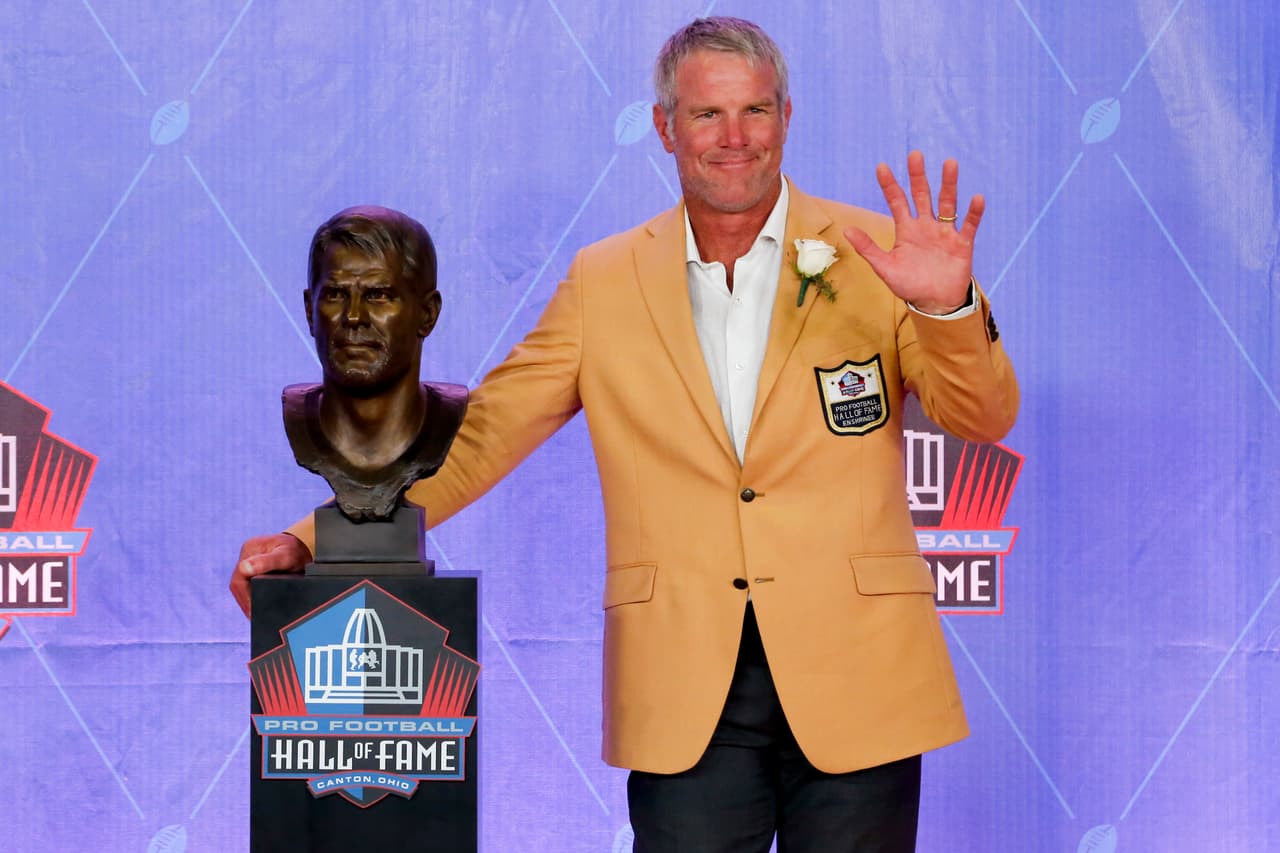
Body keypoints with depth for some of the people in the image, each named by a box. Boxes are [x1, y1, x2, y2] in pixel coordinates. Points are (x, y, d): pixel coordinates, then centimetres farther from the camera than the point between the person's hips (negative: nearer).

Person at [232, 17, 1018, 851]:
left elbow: (987, 418, -2)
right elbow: (481, 434, 8)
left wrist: (949, 307, -23)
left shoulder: (870, 256, 3)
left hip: (854, 682, 0)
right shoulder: (605, 281, 7)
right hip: (685, 698, 1)